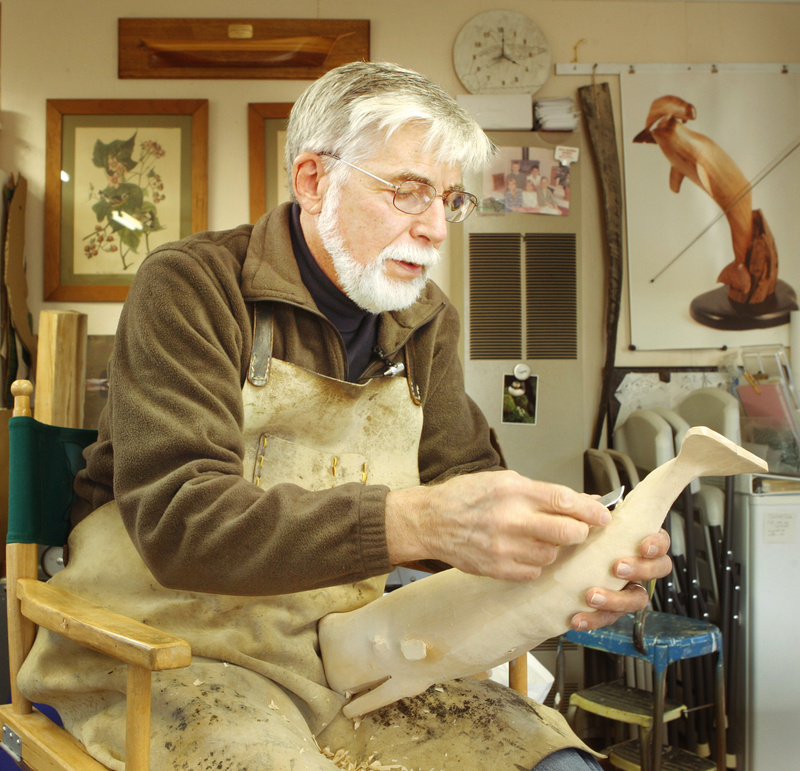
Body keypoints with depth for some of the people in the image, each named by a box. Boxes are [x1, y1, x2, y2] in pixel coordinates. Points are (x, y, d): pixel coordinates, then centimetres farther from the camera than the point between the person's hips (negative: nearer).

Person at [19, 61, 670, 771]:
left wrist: (566, 552, -17)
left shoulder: (424, 322, 9)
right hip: (175, 652, -4)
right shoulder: (190, 286, -12)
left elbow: (466, 477, 6)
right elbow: (177, 519, -24)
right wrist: (416, 521, -37)